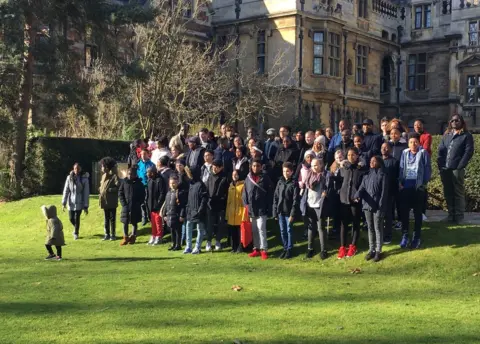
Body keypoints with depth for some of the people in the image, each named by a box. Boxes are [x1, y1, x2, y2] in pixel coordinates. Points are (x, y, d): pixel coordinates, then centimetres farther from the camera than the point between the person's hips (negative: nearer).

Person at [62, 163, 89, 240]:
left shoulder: (84, 179, -9)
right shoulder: (69, 178, -4)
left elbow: (86, 193, -7)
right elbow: (66, 190, -1)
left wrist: (86, 206, -8)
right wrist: (64, 202, -5)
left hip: (79, 202, -2)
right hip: (71, 202, 2)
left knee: (77, 218, -4)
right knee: (71, 218, 7)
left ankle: (76, 233, 16)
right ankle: (76, 228, 39)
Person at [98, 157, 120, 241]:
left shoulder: (114, 176, -11)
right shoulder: (103, 176, 12)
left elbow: (118, 187, -16)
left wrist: (109, 190, -21)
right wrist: (100, 190, 4)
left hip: (112, 202, -7)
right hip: (105, 201, 7)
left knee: (112, 218, 1)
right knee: (106, 219, 12)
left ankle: (113, 235, 8)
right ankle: (107, 234, 19)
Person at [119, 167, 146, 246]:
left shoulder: (138, 183, -4)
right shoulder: (124, 182, 0)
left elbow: (142, 195, 0)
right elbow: (120, 193, 3)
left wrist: (139, 203, -9)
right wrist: (123, 203, -7)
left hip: (135, 207, -1)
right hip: (126, 206, 1)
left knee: (134, 222, 9)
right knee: (125, 222, 2)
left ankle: (133, 237, 20)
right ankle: (125, 238, 10)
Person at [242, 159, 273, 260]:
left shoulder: (265, 178, -2)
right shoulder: (248, 178, 7)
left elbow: (270, 192, -2)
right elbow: (245, 193, 10)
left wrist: (268, 206, -7)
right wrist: (246, 204, 0)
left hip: (261, 208, -4)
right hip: (251, 209, 4)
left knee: (261, 228, -10)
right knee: (254, 230, 10)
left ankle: (264, 250, -6)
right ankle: (256, 249, 19)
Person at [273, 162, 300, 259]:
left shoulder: (294, 183, -5)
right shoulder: (280, 182, 7)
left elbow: (295, 200, -9)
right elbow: (275, 197, 9)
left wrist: (292, 214, -14)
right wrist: (275, 212, 4)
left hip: (289, 212, -4)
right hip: (280, 211, 4)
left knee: (289, 230, 3)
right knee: (282, 231, 10)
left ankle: (289, 250, 12)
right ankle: (285, 248, 21)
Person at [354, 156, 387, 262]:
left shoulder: (382, 175, -4)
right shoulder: (367, 175, 13)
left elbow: (384, 192, -8)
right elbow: (362, 187, 0)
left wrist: (381, 207, -15)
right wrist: (357, 196, -22)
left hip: (377, 206, -5)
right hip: (367, 206, 5)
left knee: (378, 229, 1)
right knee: (370, 228, 12)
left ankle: (378, 251, 9)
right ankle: (371, 250, 19)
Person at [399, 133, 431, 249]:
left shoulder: (423, 153, -3)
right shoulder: (405, 153, 7)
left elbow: (428, 169, -2)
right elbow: (401, 168, 9)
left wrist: (425, 183, -8)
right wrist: (400, 182, 0)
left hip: (418, 187, -3)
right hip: (405, 186, 3)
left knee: (417, 212, 7)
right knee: (404, 211, 3)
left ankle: (417, 237, 14)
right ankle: (405, 236, 11)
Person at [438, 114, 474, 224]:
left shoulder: (466, 136, 2)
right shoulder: (446, 135, 19)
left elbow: (469, 152, -7)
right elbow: (440, 150, 16)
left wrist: (460, 166, -14)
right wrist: (440, 164, 2)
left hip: (457, 169, -5)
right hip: (445, 169, 5)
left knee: (458, 193, -3)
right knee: (448, 193, 8)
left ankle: (459, 216, 1)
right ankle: (451, 214, 16)